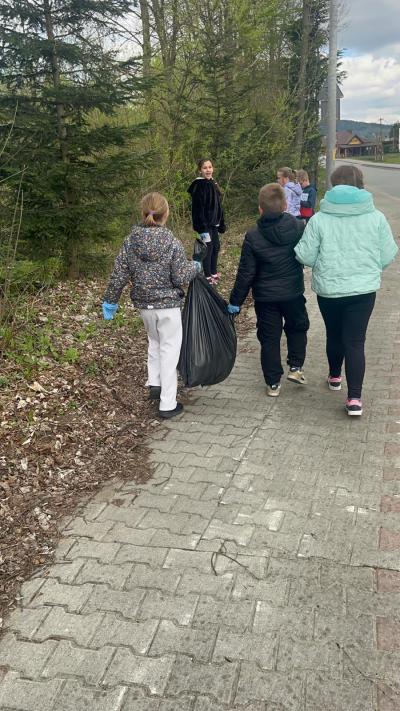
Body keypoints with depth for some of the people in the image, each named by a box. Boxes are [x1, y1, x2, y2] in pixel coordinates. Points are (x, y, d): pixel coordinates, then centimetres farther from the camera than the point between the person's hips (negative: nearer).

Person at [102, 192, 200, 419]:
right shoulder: (171, 242, -15)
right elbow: (181, 278, -14)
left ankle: (155, 384, 25)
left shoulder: (131, 241, -4)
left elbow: (119, 274, -2)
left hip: (143, 304, 4)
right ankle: (168, 404, 9)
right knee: (169, 349, 5)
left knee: (155, 341, 28)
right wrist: (195, 267, 6)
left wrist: (111, 300, 10)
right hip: (168, 304, -4)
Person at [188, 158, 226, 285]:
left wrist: (221, 223, 17)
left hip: (214, 222, 9)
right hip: (205, 223, -8)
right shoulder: (199, 185, -16)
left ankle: (214, 272, 29)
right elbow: (198, 208, -20)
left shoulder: (213, 183, 11)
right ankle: (208, 276, 9)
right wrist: (202, 228, -22)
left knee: (216, 247, 15)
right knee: (208, 248, -1)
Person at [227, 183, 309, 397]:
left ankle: (273, 383, 14)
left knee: (269, 339, 9)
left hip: (265, 297, -1)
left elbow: (245, 273, -10)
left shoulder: (253, 237, -13)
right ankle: (295, 367, 18)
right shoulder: (299, 227, -9)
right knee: (297, 329, 25)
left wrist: (235, 301, -1)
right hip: (293, 293, 1)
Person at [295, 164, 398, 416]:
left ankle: (335, 377, 43)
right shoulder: (376, 217, -5)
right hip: (364, 289, 0)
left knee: (334, 335, 21)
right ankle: (354, 398, -2)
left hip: (328, 289, 1)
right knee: (355, 341, 3)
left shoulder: (319, 219, -9)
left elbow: (306, 256, -7)